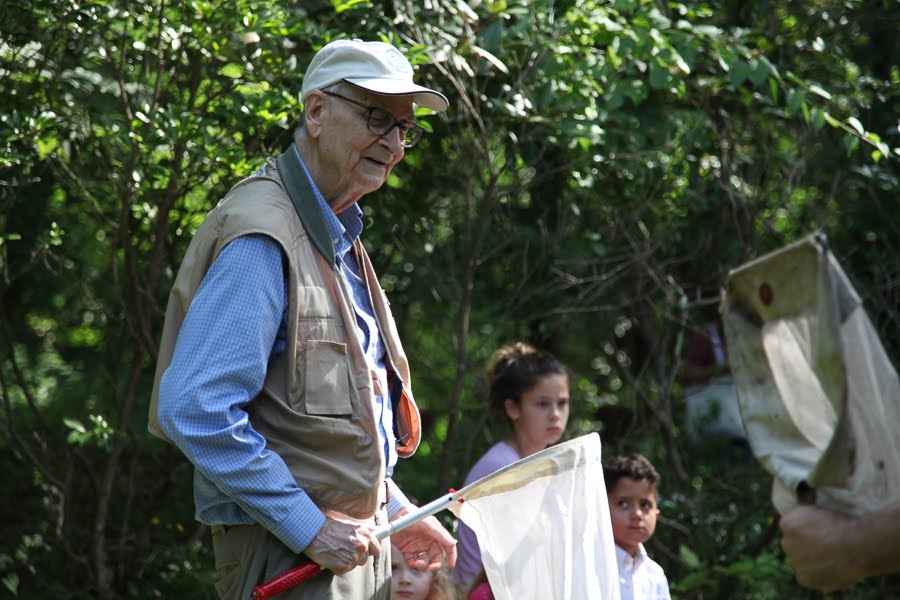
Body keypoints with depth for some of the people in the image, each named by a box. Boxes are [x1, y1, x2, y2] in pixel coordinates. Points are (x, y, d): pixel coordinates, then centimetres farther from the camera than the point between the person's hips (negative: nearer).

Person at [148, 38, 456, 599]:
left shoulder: (339, 240, 15)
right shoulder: (261, 239, -17)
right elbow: (194, 410, -26)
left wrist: (393, 510, 17)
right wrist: (309, 528, -23)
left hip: (352, 546, 9)